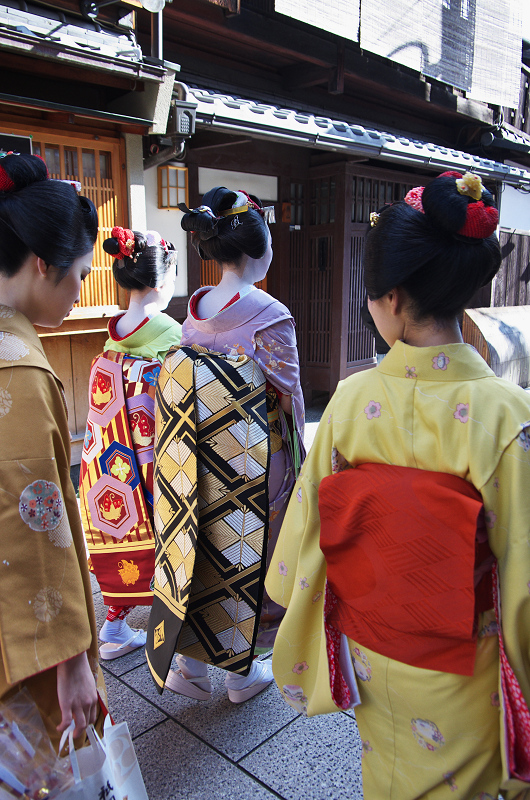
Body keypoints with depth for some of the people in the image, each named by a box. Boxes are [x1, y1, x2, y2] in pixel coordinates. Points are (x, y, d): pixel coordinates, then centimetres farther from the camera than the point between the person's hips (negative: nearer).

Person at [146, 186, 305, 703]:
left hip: (203, 460, 6)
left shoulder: (193, 311, 0)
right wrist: (297, 455, 1)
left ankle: (190, 665, 32)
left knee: (204, 554, 18)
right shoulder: (270, 316, -18)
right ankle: (243, 672, 31)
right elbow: (289, 397, -13)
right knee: (247, 558, 11)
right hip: (258, 462, -5)